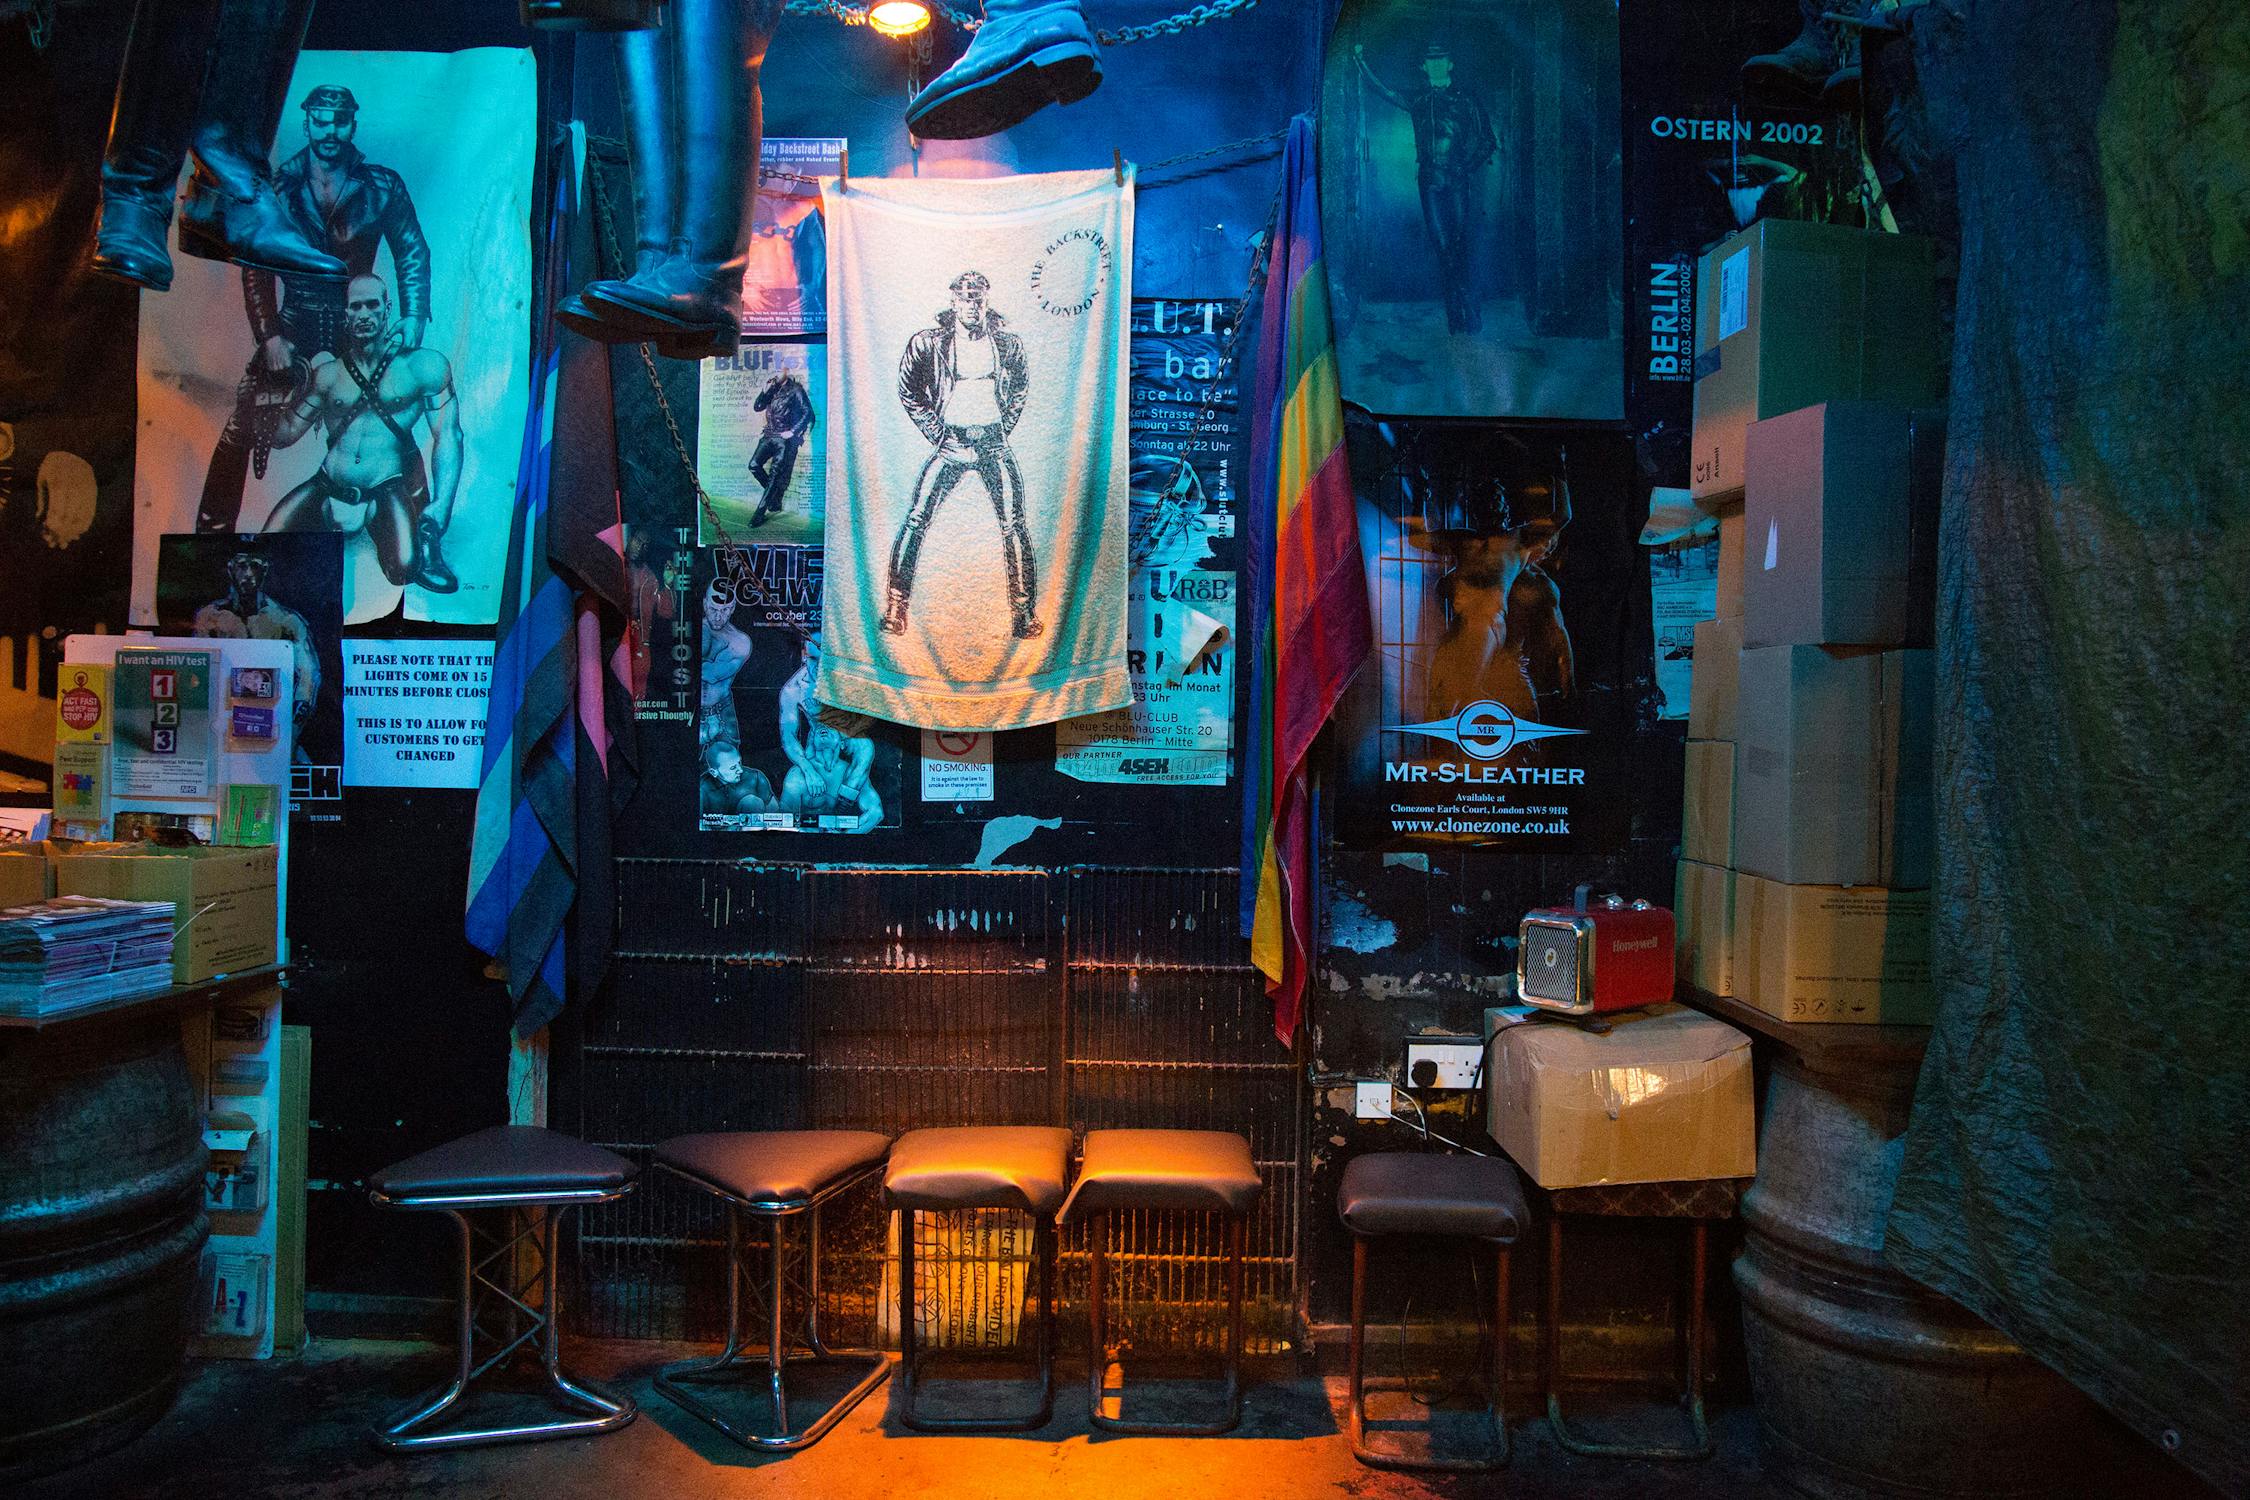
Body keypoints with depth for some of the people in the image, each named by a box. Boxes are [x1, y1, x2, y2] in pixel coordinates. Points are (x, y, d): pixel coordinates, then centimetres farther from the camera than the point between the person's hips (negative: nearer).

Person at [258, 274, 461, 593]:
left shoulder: (422, 366, 1)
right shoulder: (327, 373, 10)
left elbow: (448, 435, -5)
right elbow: (284, 436, 14)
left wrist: (440, 506, -17)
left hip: (390, 489, -3)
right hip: (329, 489, 3)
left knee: (405, 567, -30)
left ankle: (423, 540, 7)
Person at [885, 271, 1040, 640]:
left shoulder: (1008, 343, 4)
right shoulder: (929, 343, -2)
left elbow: (1021, 388, 19)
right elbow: (908, 391, 7)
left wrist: (1004, 428, 9)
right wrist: (936, 433, 1)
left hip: (994, 444, 1)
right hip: (950, 443, -1)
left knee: (1013, 525, -7)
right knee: (915, 521, -6)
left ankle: (1024, 613, 0)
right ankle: (895, 609, 2)